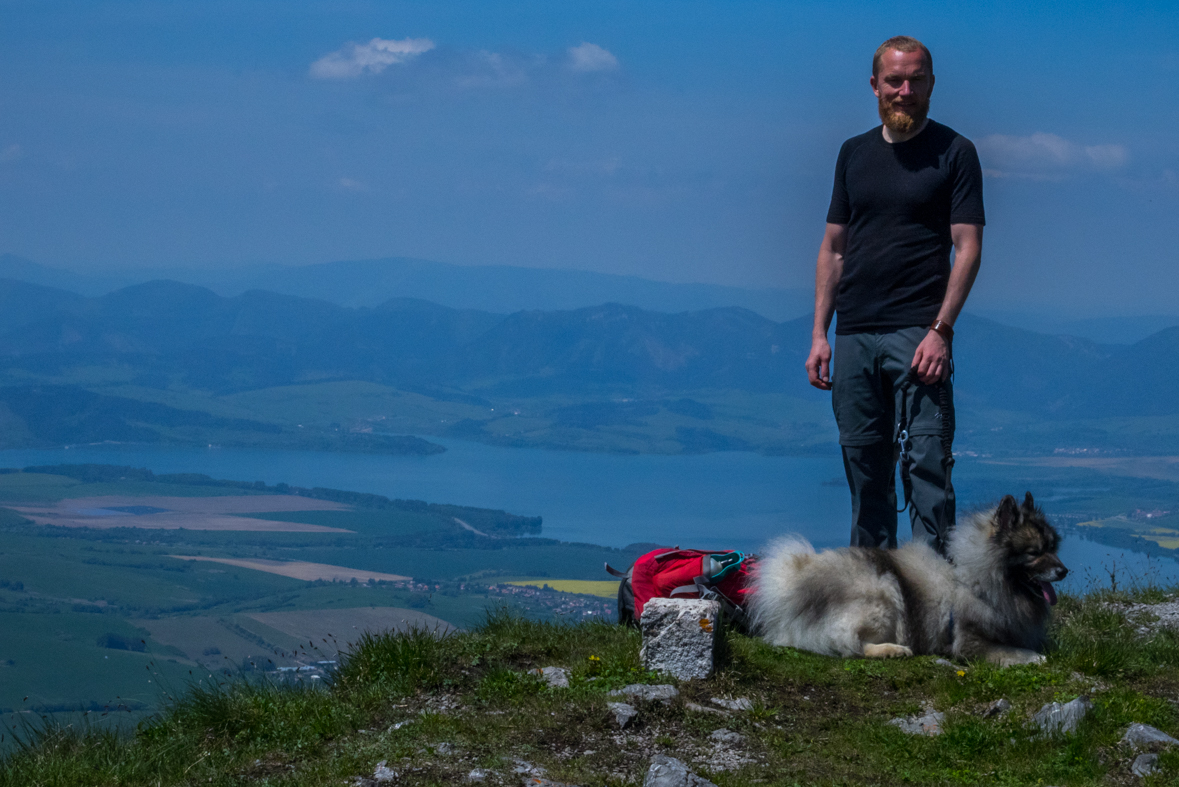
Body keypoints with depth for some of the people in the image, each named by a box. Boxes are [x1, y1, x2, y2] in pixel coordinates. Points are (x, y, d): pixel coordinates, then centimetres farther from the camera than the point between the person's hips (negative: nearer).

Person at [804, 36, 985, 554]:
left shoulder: (954, 153, 2)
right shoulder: (854, 153, 16)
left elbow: (968, 247, -3)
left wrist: (940, 330, -14)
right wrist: (819, 335, 9)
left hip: (918, 334, -4)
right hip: (853, 334, 5)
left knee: (926, 463, -10)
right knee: (864, 466, 5)